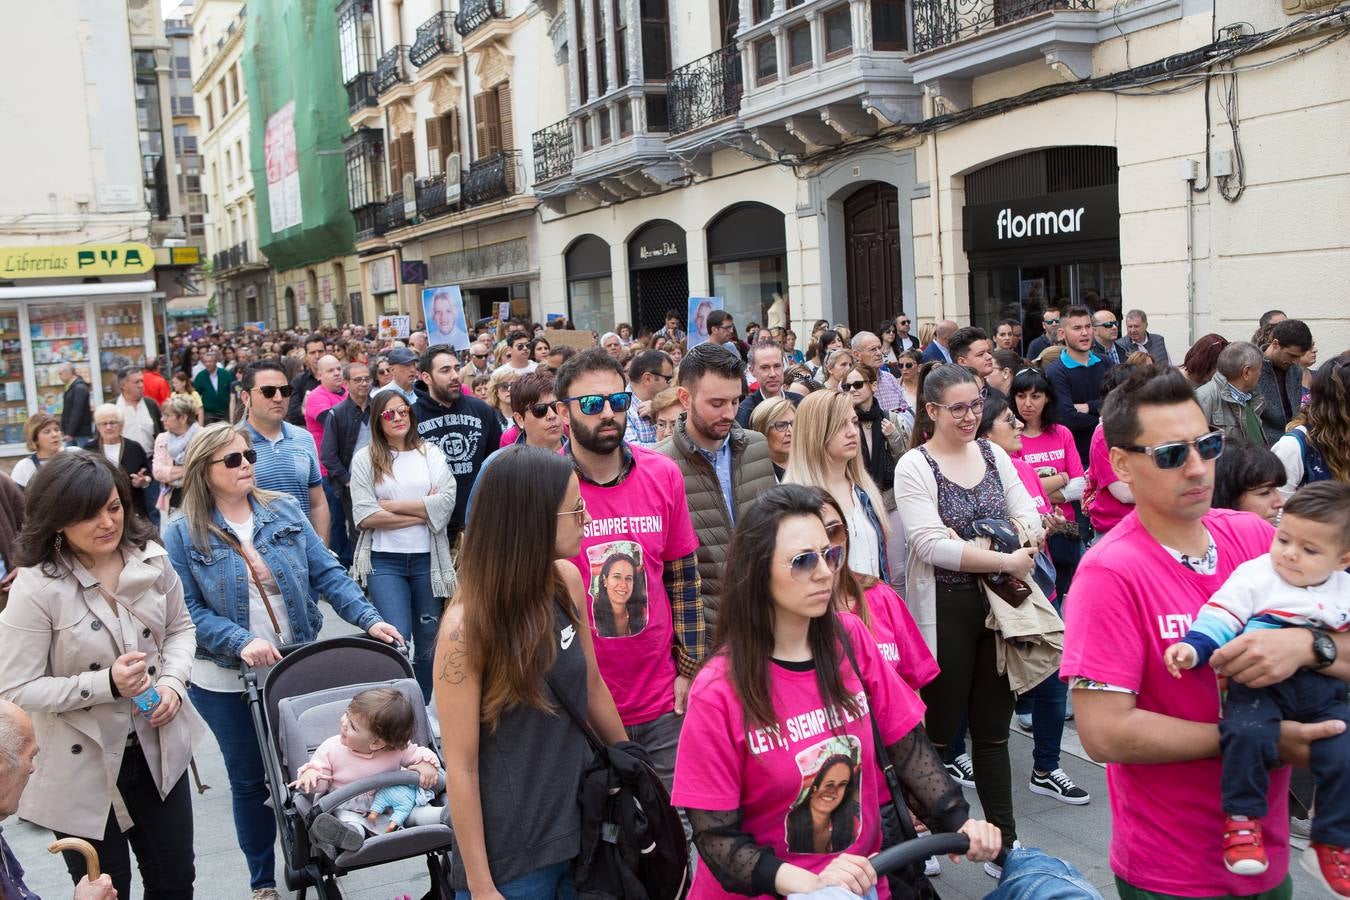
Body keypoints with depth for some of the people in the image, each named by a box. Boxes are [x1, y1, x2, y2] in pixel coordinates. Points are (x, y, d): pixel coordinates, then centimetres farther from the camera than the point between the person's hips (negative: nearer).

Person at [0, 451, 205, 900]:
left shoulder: (151, 558, -6)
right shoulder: (36, 587, -19)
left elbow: (180, 628, 9)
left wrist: (173, 683, -9)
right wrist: (106, 684, -27)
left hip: (157, 748, 4)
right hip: (84, 763, -4)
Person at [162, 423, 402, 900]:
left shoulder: (285, 510, -1)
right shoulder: (182, 533, -8)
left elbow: (326, 573, -2)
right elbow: (188, 610, -12)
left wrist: (368, 619, -14)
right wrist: (241, 642, -26)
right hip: (227, 681, -2)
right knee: (250, 780, 13)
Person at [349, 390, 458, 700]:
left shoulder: (431, 454, 8)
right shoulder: (364, 458, 2)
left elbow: (446, 503, -7)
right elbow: (364, 516, -9)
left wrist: (393, 505, -9)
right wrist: (423, 512, -8)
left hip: (427, 559, 2)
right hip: (384, 561, -2)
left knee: (428, 640, 11)